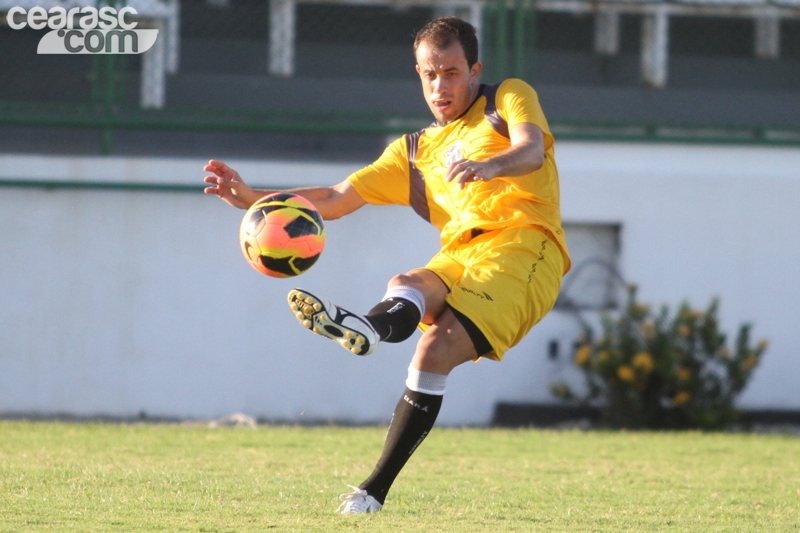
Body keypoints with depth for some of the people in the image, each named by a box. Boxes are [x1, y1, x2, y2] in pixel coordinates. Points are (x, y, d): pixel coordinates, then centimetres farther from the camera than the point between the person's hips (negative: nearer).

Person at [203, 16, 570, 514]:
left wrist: (487, 166, -32)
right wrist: (253, 198, 12)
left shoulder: (509, 98, 15)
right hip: (458, 258, 5)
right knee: (409, 285, -31)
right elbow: (335, 200, 26)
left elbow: (532, 149, -8)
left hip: (522, 247, -5)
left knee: (436, 350, -27)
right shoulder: (414, 152, 29)